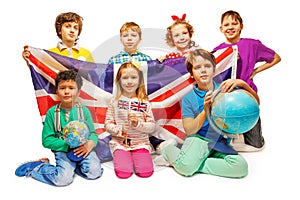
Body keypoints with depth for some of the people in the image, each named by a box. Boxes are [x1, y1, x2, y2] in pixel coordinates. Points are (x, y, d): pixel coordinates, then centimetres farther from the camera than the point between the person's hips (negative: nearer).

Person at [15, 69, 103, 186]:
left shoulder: (84, 111, 2)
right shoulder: (52, 113, -2)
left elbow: (93, 133, 5)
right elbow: (47, 140, -2)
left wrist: (90, 144, -20)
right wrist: (68, 145, -15)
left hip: (82, 149, 2)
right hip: (62, 150, -2)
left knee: (95, 172, -21)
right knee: (63, 179, -24)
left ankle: (72, 165, 5)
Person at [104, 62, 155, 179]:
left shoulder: (144, 103, 1)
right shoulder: (115, 102, 2)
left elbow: (152, 126, 0)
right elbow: (107, 124, 3)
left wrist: (138, 124, -18)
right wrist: (119, 130, -16)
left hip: (141, 143, 0)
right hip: (120, 143, 0)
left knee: (145, 172, -18)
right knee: (123, 173, -19)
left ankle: (137, 157, 13)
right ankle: (121, 157, 13)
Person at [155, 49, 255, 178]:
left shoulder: (225, 90, 2)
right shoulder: (188, 98, -3)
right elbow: (189, 130, -8)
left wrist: (242, 84, -16)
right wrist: (205, 111, -21)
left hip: (220, 142, 3)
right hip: (198, 139, -3)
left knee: (241, 166, -25)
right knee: (186, 167, -31)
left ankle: (196, 164, -12)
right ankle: (169, 150, 2)